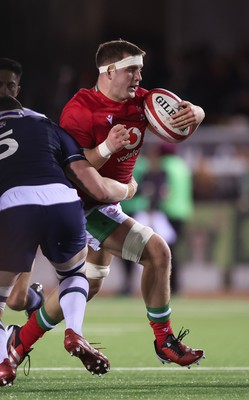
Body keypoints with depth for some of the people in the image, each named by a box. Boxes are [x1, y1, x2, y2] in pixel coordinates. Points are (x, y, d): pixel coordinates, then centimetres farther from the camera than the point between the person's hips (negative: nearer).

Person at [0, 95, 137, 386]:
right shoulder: (47, 127, 27)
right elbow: (99, 189, 22)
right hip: (62, 201, 1)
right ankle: (74, 333, 10)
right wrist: (127, 189, 44)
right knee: (74, 272, 33)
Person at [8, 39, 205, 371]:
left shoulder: (140, 100, 1)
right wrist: (107, 148, -38)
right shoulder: (80, 110, -20)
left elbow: (191, 114, 1)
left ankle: (22, 340, 30)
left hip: (106, 205, 9)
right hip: (84, 204, -9)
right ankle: (164, 342, -7)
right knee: (156, 251, -18)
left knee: (89, 284, 20)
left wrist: (193, 113, -23)